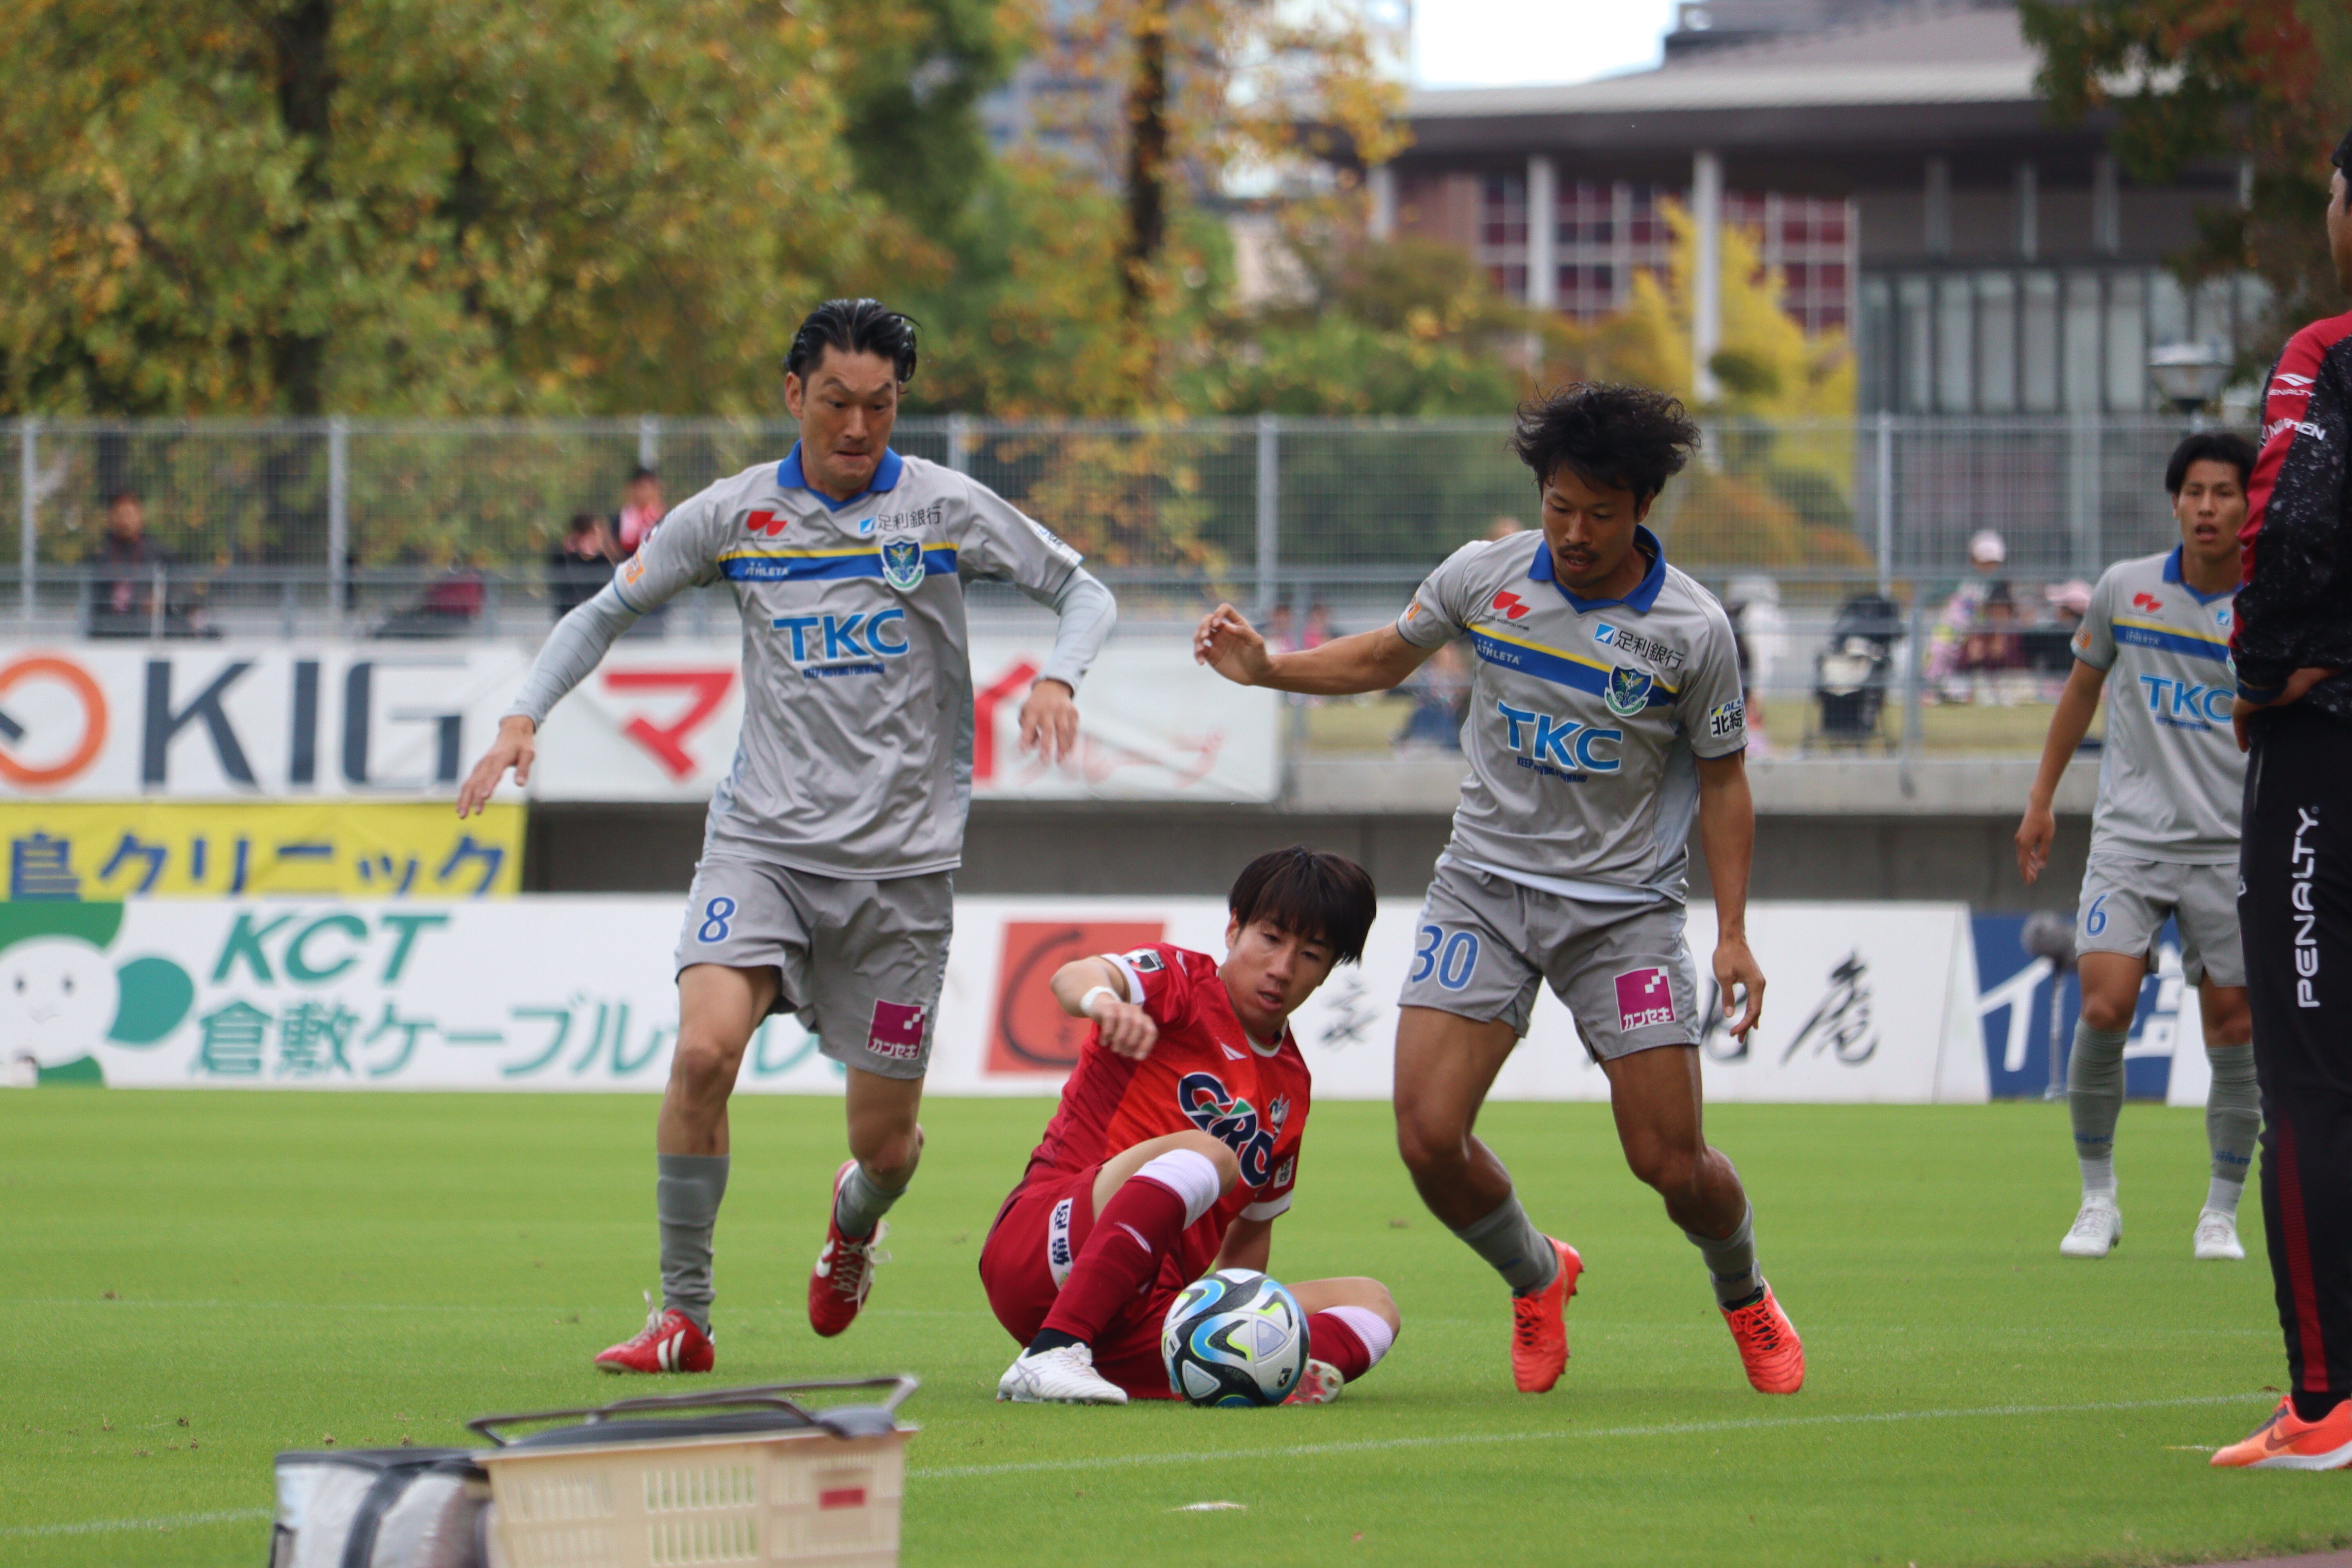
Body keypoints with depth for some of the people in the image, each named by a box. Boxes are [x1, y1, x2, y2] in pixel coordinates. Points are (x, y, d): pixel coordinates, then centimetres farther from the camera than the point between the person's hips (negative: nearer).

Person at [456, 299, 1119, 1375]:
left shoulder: (946, 509, -1)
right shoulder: (733, 516, 3)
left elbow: (1082, 589, 8)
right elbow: (608, 610, 13)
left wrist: (1057, 679, -13)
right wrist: (524, 717, -1)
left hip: (902, 858, 0)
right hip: (763, 840, 0)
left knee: (883, 1142, 2)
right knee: (705, 1046, -24)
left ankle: (856, 1217, 41)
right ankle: (682, 1316, -13)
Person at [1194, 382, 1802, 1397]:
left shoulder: (1692, 630, -9)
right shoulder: (1485, 576, -4)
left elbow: (1721, 779, 1)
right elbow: (1386, 658, 13)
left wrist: (1732, 932, -4)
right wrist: (1265, 668, -2)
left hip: (1624, 905, -2)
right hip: (1485, 887, 2)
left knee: (1669, 1163, -7)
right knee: (1428, 1135, -12)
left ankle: (1745, 1296, 27)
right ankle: (1537, 1278, 18)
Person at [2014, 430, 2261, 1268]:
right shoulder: (2125, 589, 3)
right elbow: (2083, 689, 16)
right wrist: (2041, 800, 17)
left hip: (2231, 848, 0)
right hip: (2131, 836, 0)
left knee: (2233, 1026, -1)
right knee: (2104, 1006, -14)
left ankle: (2220, 1214, 13)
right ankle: (2097, 1196, 2)